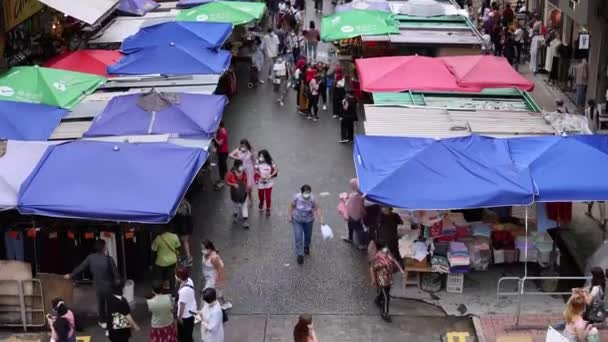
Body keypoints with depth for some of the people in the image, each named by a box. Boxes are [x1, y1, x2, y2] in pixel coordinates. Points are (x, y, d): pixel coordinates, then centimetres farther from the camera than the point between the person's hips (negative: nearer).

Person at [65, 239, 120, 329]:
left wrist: (71, 275, 17)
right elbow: (115, 272, -13)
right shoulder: (109, 259, -20)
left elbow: (80, 268, 2)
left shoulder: (90, 258, -9)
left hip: (98, 286, 4)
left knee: (100, 304, 23)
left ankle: (102, 321, 38)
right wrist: (118, 281, 5)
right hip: (109, 286, -4)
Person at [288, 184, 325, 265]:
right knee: (298, 237, -5)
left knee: (308, 236, 21)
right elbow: (291, 205, -10)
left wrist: (321, 219, -25)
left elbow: (316, 209, -16)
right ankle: (300, 254, 7)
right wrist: (289, 216, -7)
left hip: (308, 220, 1)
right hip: (297, 220, -1)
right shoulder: (297, 197, -27)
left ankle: (306, 247, 53)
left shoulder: (312, 199, -26)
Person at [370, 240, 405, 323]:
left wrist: (400, 269, 0)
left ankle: (378, 300, 60)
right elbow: (372, 269, -20)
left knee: (383, 292, 31)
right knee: (386, 297, 0)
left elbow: (394, 261, 8)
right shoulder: (378, 259, -30)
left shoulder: (388, 254, -8)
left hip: (389, 279, 8)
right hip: (382, 280, -8)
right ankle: (385, 313, 16)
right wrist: (373, 280, -13)